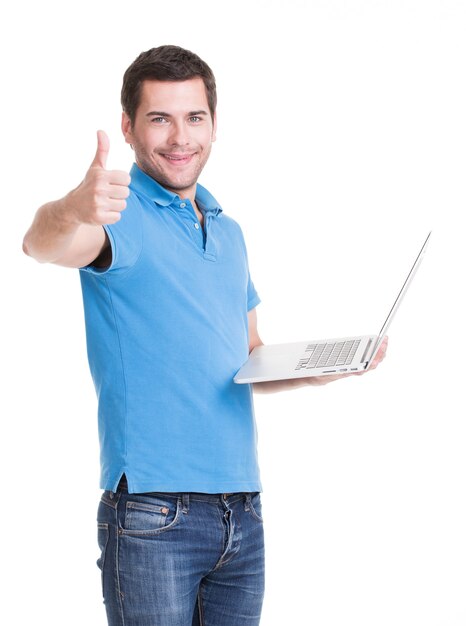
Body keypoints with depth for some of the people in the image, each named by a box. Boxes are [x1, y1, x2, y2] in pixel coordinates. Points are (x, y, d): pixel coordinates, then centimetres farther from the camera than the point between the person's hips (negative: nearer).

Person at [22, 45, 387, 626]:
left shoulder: (229, 233, 16)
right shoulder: (121, 212, -6)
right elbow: (44, 243, -29)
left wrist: (320, 370, 5)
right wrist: (74, 211, -52)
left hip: (244, 509, 6)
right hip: (153, 512, -6)